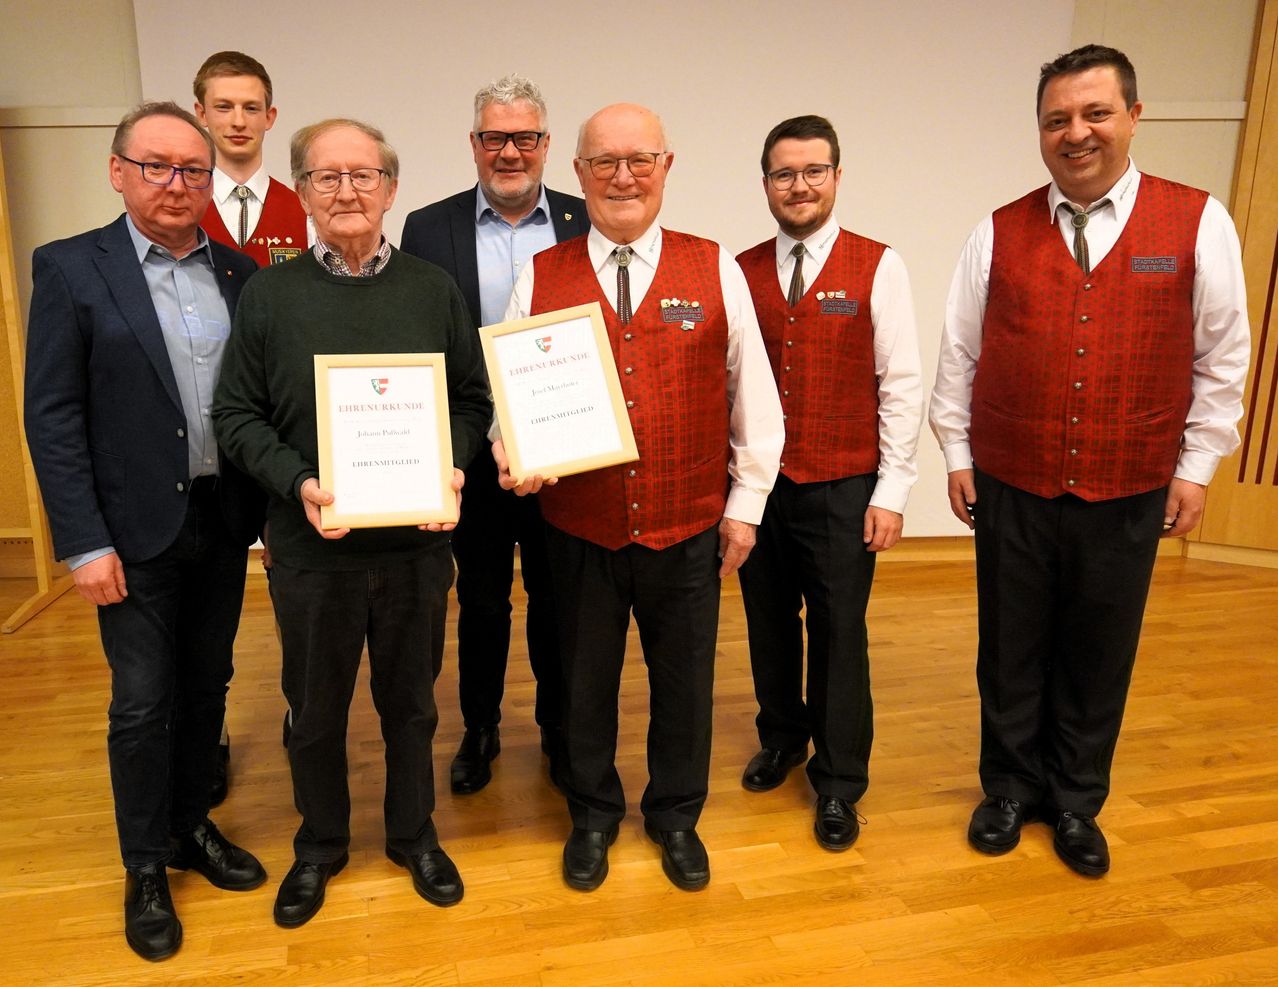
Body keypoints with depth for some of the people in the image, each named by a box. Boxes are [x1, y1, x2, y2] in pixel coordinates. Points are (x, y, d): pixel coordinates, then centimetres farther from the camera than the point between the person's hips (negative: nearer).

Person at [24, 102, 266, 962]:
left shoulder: (240, 274, 5)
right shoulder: (71, 269, -5)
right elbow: (52, 417, -8)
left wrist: (271, 505, 1)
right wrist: (85, 543, -12)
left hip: (225, 519, 4)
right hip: (138, 530, -3)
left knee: (206, 685, 16)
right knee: (143, 703, 7)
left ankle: (193, 827, 36)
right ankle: (146, 868, 27)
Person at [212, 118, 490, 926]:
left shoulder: (435, 290, 1)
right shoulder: (269, 294, -1)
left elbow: (473, 400, 4)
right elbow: (237, 414, -1)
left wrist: (451, 467, -13)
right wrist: (295, 482, -16)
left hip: (417, 538, 1)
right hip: (311, 543, 0)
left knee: (411, 700, 16)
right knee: (315, 708, 15)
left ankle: (414, 833, 38)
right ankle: (320, 844, 38)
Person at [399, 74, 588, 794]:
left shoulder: (586, 225, 0)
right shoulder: (430, 229, -1)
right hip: (472, 456, 0)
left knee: (556, 598, 15)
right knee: (481, 602, 15)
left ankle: (558, 725, 36)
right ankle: (481, 729, 36)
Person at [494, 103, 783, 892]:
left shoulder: (716, 270, -2)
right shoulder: (540, 279, 0)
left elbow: (755, 396, 2)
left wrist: (746, 502, 2)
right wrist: (514, 456, -16)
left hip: (689, 530, 0)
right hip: (580, 528, 1)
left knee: (684, 678, 15)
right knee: (585, 679, 16)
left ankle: (677, 816, 41)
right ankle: (593, 816, 42)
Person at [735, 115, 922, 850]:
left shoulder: (878, 267, -5)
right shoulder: (742, 272, 3)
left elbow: (902, 385, -6)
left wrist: (892, 491, -8)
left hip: (843, 488, -2)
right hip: (759, 484, 3)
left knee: (839, 635, 7)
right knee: (769, 623, 15)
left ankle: (839, 783, 25)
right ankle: (782, 739, 40)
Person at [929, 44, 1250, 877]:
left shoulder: (1199, 224, -2)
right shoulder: (999, 233, 1)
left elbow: (1221, 359, 2)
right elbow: (960, 354, 5)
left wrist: (1197, 465, 1)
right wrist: (957, 453, 4)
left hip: (1130, 494, 0)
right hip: (1010, 488, 1)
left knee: (1100, 656, 12)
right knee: (1011, 652, 12)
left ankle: (1076, 802, 33)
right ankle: (1011, 788, 34)